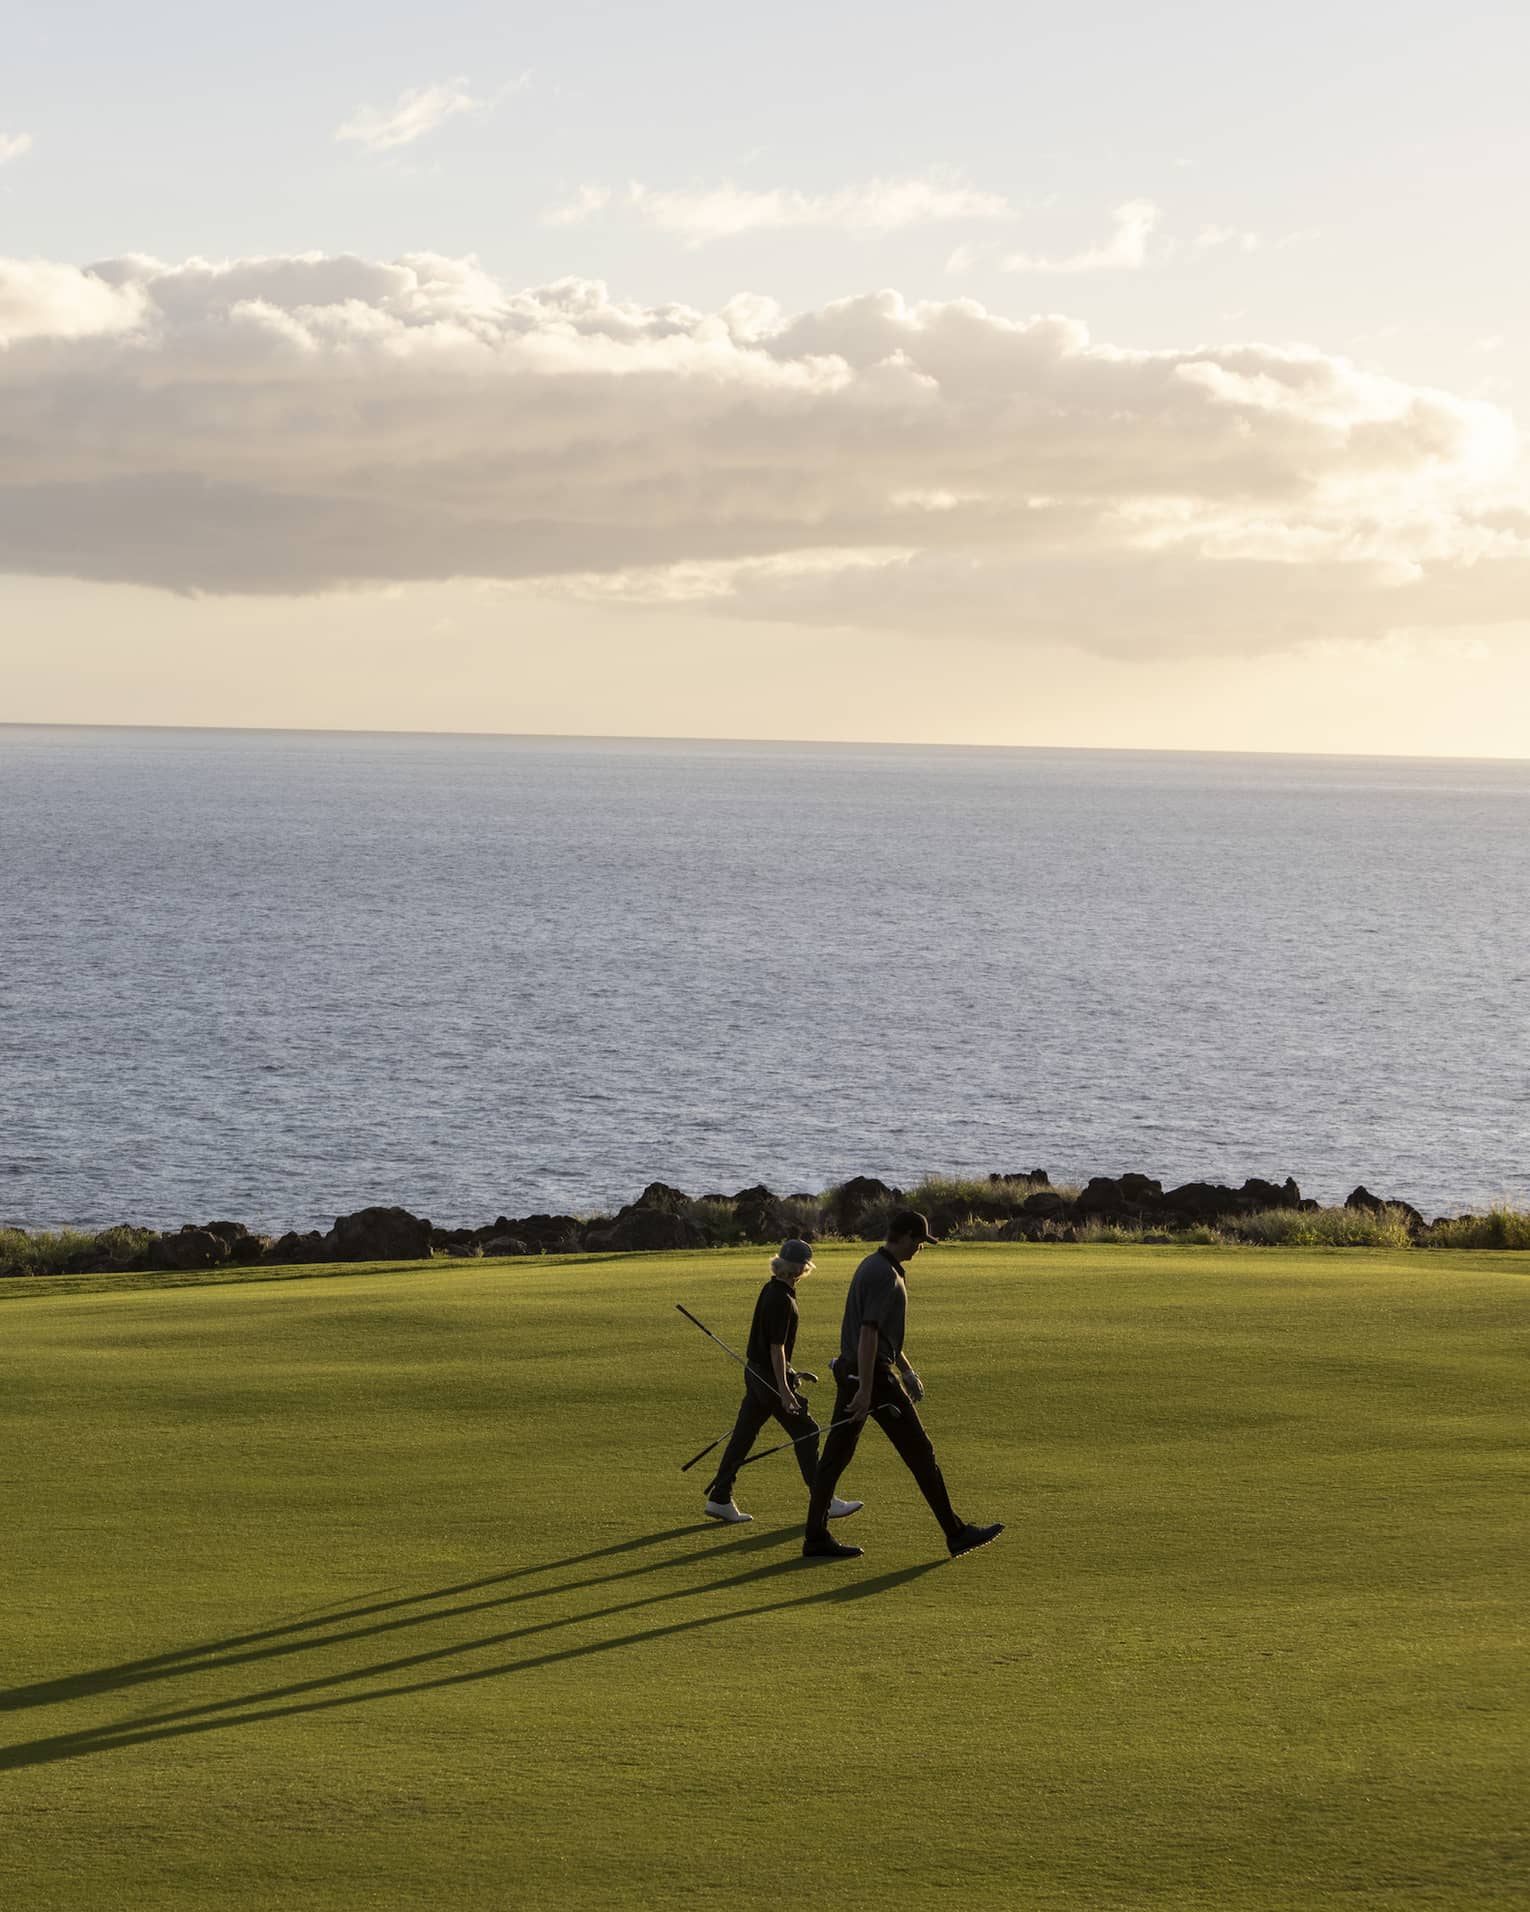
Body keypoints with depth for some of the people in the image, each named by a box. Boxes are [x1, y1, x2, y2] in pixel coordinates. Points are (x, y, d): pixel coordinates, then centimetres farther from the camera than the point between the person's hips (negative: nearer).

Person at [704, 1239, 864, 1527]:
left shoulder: (771, 1289, 9)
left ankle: (720, 1499, 12)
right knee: (806, 1433, -1)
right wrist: (784, 1391, -22)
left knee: (743, 1435, 10)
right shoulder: (781, 1300, -20)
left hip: (756, 1372, 9)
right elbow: (776, 1348, -22)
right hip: (771, 1376, -9)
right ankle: (825, 1503, 5)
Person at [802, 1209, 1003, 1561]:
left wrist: (906, 1369, 30)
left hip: (849, 1370, 10)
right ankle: (956, 1533, 7)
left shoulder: (872, 1265, 15)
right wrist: (866, 1390, -26)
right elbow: (868, 1333, -24)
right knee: (920, 1453, -1)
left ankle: (816, 1538, 6)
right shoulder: (886, 1274, -17)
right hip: (874, 1374, -10)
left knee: (835, 1455, 7)